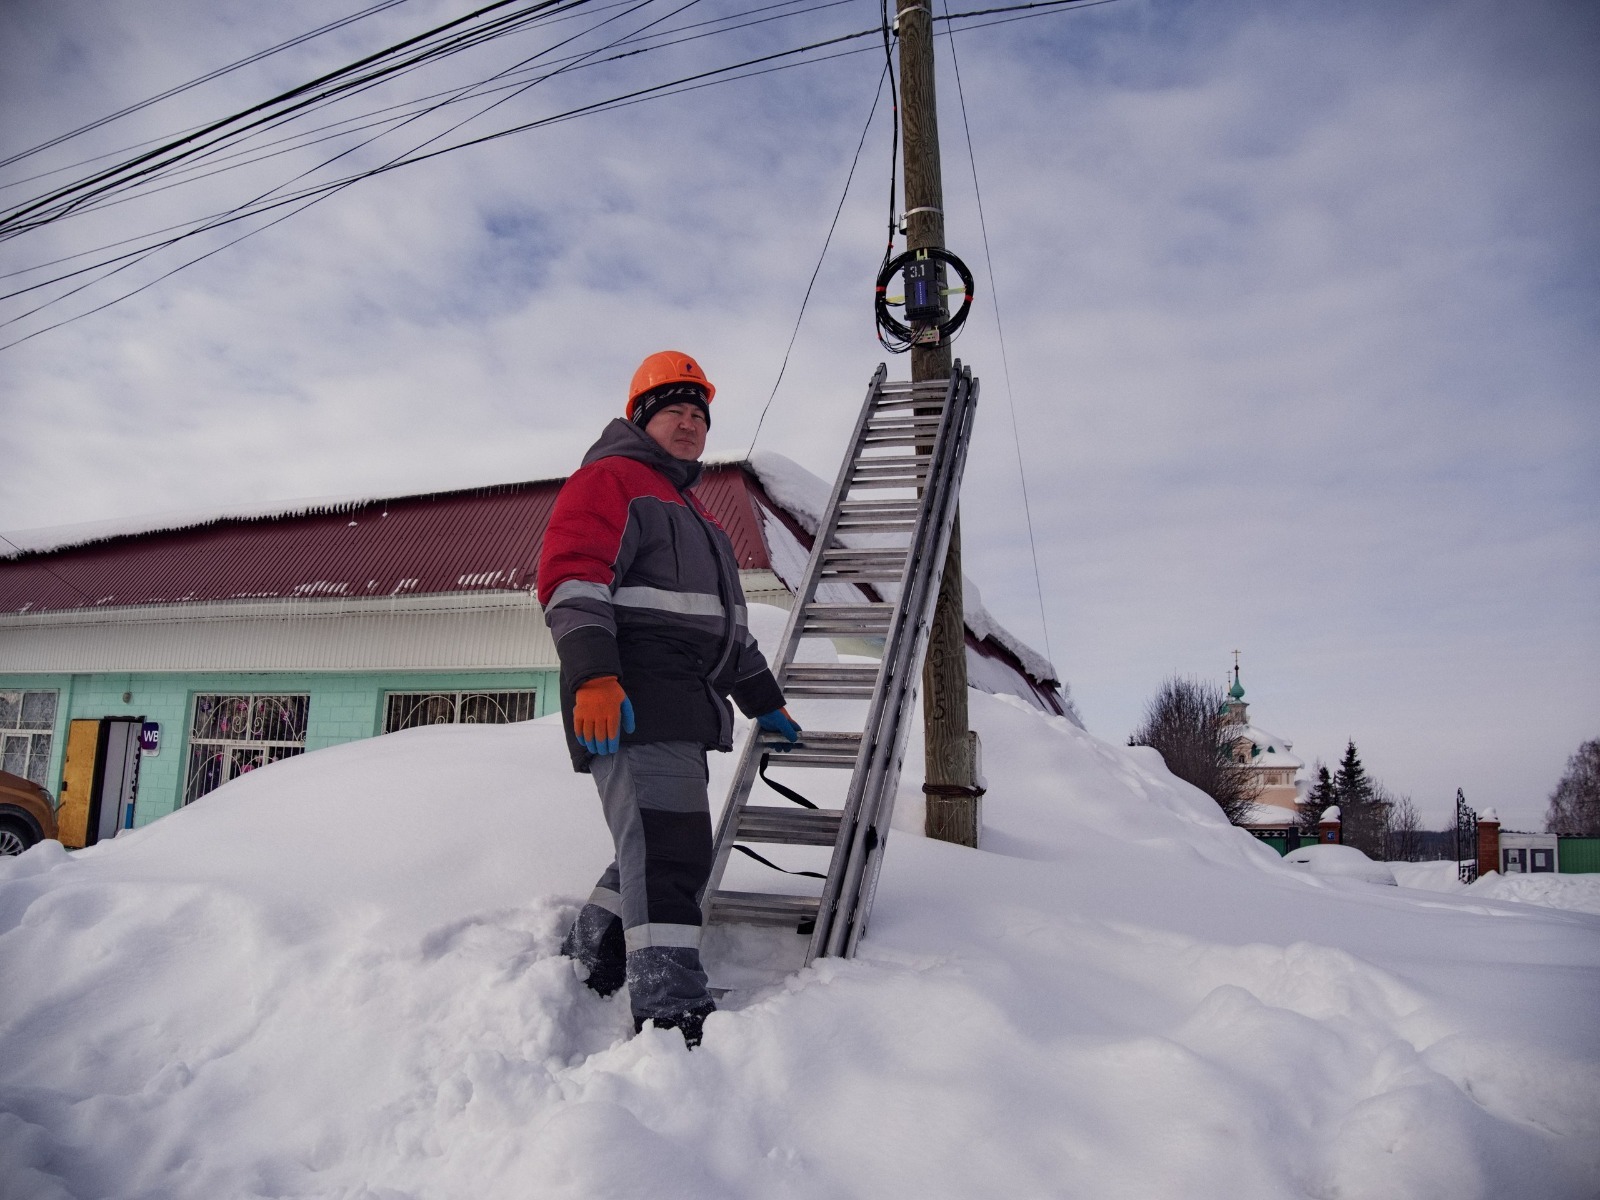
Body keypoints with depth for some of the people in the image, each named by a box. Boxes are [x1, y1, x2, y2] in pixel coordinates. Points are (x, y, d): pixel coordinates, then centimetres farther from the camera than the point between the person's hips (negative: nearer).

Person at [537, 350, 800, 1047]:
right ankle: (672, 1017, -17)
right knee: (666, 852, -17)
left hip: (683, 713, 9)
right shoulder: (608, 479, 3)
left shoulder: (693, 513, 32)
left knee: (674, 855, 10)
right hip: (628, 704, -9)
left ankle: (579, 978, 24)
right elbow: (572, 574, -13)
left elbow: (725, 620, 36)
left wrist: (764, 701, 35)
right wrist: (592, 675, -27)